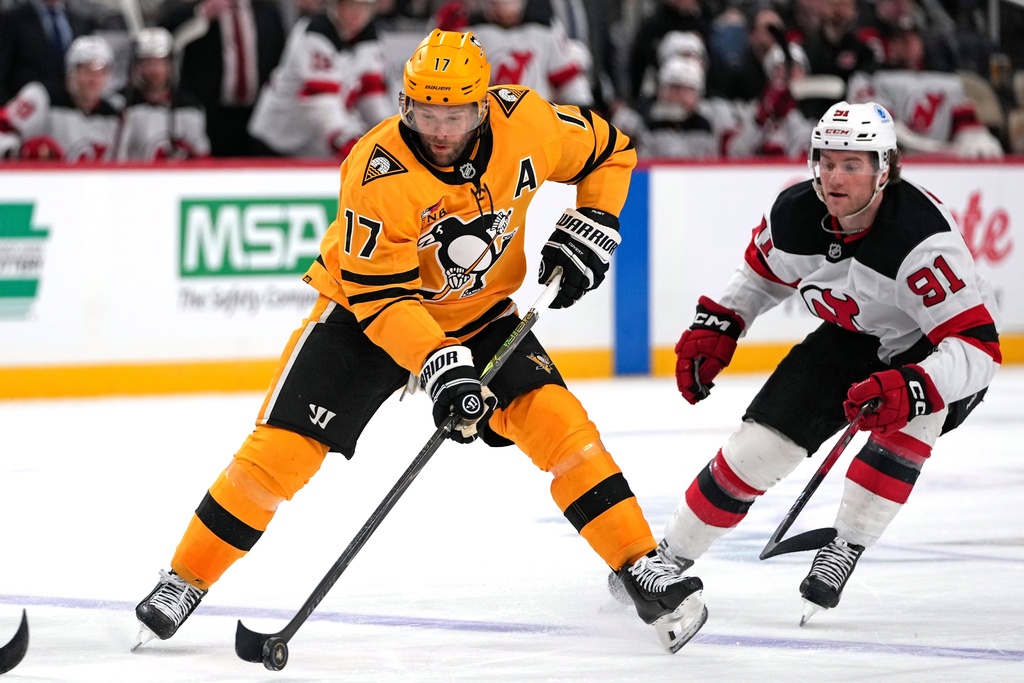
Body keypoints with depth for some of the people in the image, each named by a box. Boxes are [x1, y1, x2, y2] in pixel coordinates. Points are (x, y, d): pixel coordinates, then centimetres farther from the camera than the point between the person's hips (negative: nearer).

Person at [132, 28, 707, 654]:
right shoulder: (379, 171, -31)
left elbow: (607, 151, 2)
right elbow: (379, 293, -31)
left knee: (554, 417, -17)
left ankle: (641, 568, -10)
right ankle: (183, 582, 2)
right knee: (283, 447, -13)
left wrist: (592, 227, -10)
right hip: (366, 309, -3)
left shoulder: (524, 123, -19)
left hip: (481, 312, 3)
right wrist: (439, 366, -41)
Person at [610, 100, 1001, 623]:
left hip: (935, 351, -5)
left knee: (905, 410, -37)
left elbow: (979, 346, -40)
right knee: (759, 444, -5)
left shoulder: (922, 237, -37)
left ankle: (846, 550, -19)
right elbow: (762, 273, 7)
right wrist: (715, 327, -4)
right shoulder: (793, 214, -18)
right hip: (852, 340, 5)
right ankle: (668, 557, 15)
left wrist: (910, 388, -54)